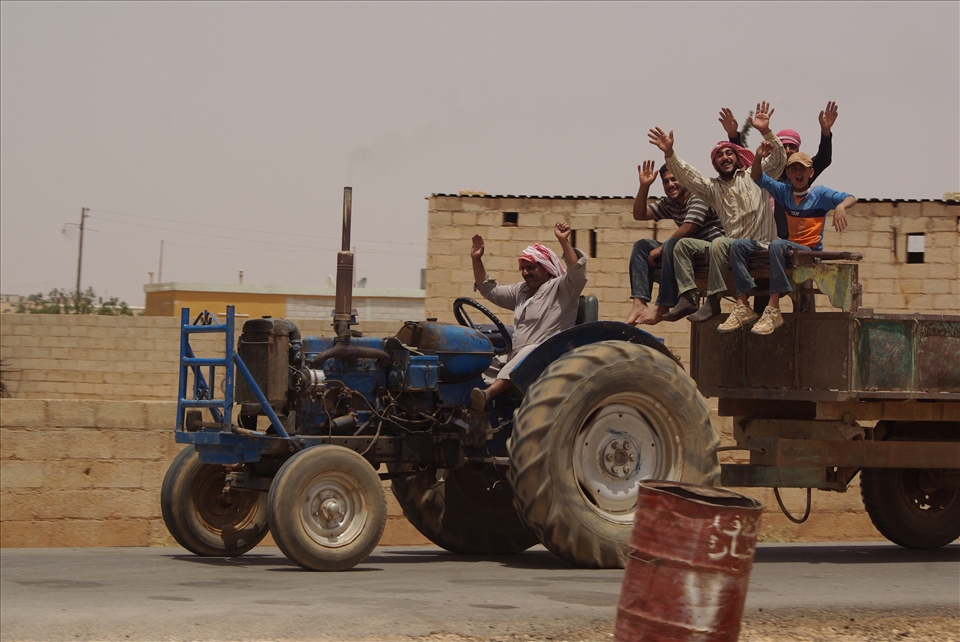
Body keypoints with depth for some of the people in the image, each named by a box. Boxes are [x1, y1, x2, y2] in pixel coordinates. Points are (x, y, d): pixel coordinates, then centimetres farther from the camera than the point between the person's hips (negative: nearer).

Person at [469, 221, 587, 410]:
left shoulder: (561, 288, 1)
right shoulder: (521, 291, 25)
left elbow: (577, 272, -18)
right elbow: (490, 290, 28)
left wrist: (564, 242, -28)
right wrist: (476, 260, 17)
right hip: (516, 361, 10)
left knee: (528, 354, -39)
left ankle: (488, 394, -60)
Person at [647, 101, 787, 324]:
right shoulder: (713, 188, 18)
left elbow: (778, 160, -8)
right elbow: (687, 176, 7)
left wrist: (766, 132, -23)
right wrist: (669, 154, -8)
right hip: (731, 246, 6)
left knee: (720, 244, -33)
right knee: (683, 244, -5)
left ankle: (713, 301, -34)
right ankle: (688, 297, -21)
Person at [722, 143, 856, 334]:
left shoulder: (820, 194, -1)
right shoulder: (784, 192, 13)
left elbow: (851, 198, -12)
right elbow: (758, 178, 14)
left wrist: (841, 206, -36)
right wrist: (758, 158, -6)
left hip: (811, 251, -6)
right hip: (790, 246, 6)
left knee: (777, 245, -38)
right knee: (738, 245, -10)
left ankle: (773, 310, -43)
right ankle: (742, 306, -25)